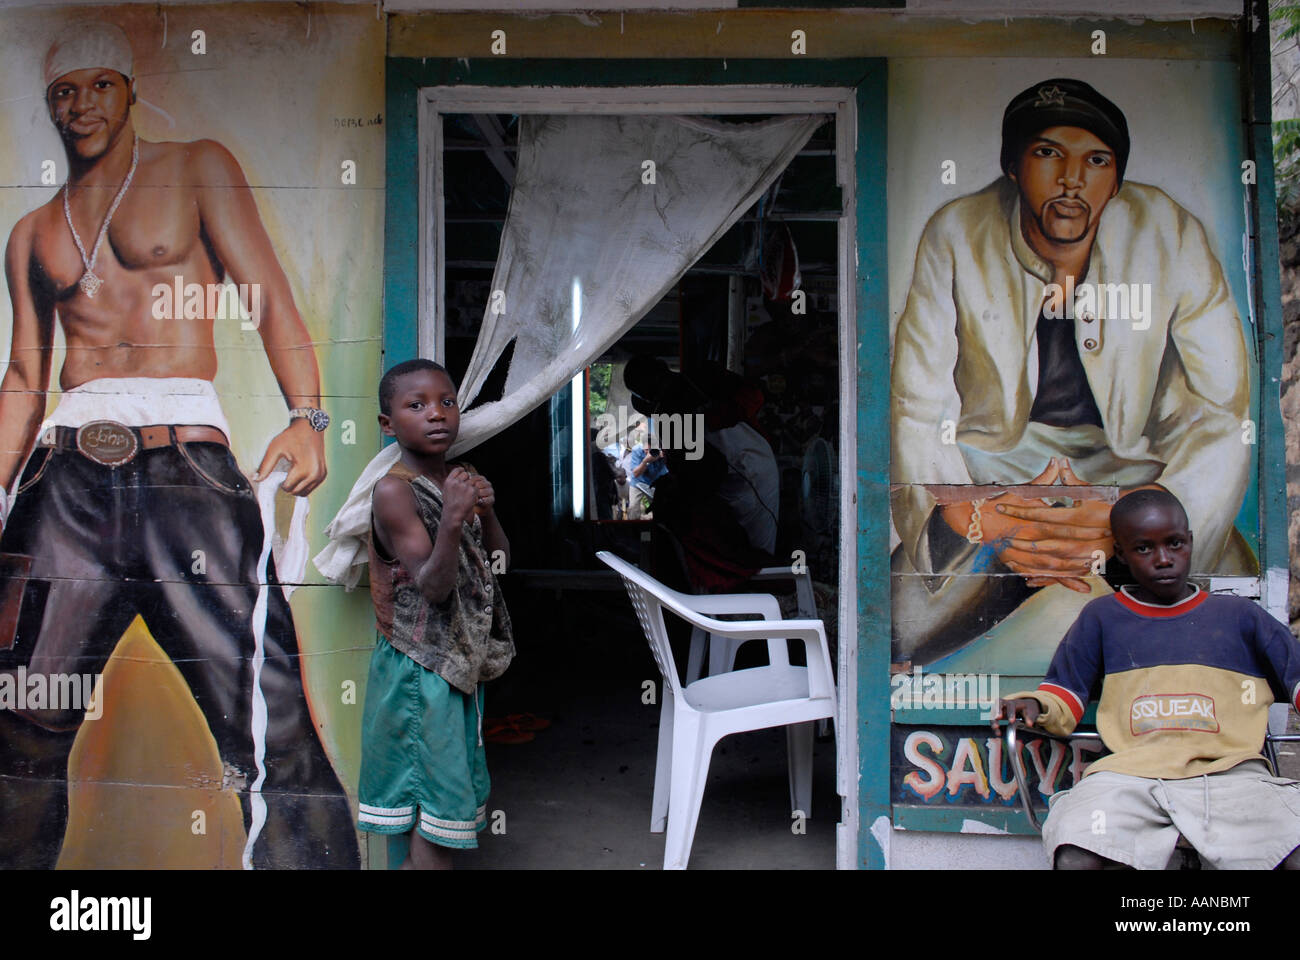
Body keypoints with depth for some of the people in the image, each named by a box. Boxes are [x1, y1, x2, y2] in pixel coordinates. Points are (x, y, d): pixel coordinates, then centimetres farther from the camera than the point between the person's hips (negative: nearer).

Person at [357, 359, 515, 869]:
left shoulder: (458, 479, 5)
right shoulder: (394, 490, -18)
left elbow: (499, 560, 8)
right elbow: (431, 586, -23)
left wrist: (486, 509, -11)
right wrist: (452, 519, -37)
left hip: (462, 661, 8)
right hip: (420, 668, -8)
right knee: (438, 802, -2)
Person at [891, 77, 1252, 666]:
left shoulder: (1172, 239, -10)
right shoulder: (957, 237, -12)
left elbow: (1223, 414, -11)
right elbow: (917, 411, -14)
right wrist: (976, 522, -32)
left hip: (1131, 466, 1)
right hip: (991, 461, 0)